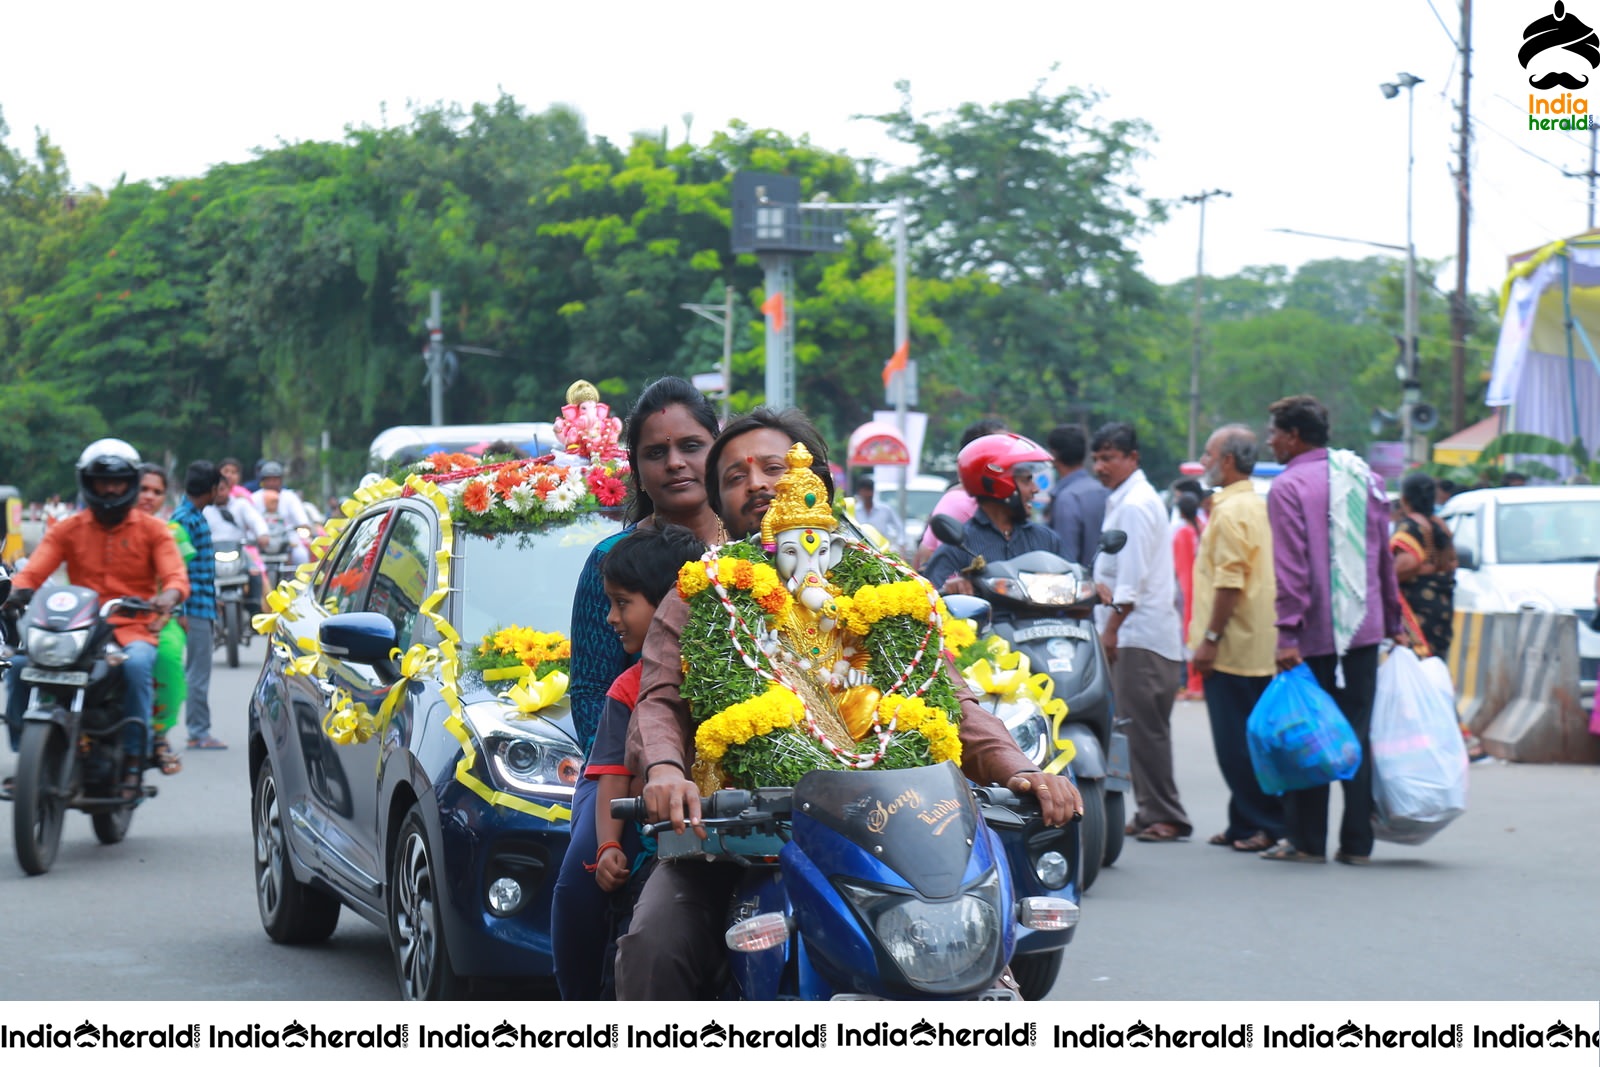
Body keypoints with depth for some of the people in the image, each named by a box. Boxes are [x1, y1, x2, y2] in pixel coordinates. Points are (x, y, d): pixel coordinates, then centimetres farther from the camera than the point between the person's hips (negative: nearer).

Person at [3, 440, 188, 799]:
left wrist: (168, 596, -27)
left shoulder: (152, 530, 11)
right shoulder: (67, 530, 15)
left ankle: (134, 759, -29)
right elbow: (34, 571, 2)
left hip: (132, 627, -2)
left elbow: (176, 576, -2)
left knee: (137, 663, -37)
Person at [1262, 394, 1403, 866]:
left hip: (1314, 633, -5)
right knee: (1357, 734, 7)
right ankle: (1357, 842, 7)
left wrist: (1288, 633, -17)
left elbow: (1291, 569, -15)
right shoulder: (1365, 478, 11)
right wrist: (1393, 622, 20)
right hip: (1364, 630, 5)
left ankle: (1307, 840, 5)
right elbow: (1384, 557, 15)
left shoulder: (1289, 486, -8)